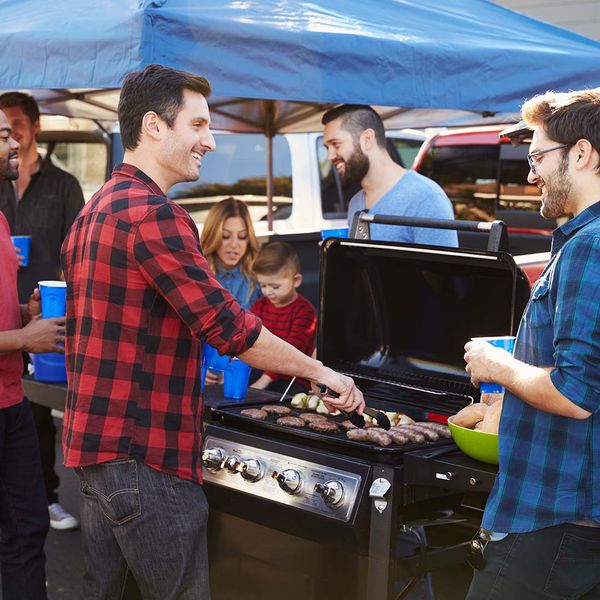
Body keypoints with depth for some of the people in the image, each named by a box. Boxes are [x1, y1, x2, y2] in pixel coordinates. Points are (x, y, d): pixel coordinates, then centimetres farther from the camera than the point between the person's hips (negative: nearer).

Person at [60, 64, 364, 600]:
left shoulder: (96, 209, 14)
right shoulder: (152, 213, -18)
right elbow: (229, 326, -20)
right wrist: (321, 372, -9)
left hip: (92, 443, 10)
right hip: (143, 455, -10)